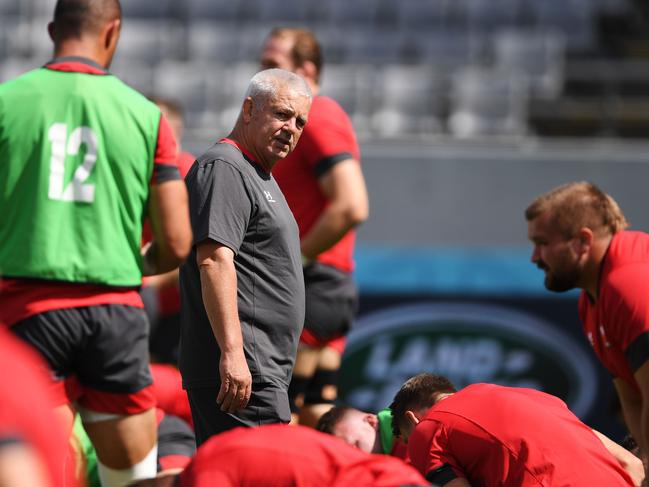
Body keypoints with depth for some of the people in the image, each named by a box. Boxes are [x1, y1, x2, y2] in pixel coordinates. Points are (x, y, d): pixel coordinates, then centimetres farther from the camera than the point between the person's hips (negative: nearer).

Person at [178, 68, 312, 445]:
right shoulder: (224, 168, -10)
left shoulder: (256, 174, 25)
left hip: (263, 370, 11)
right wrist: (232, 353, -27)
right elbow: (214, 260, -21)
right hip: (238, 369, -11)